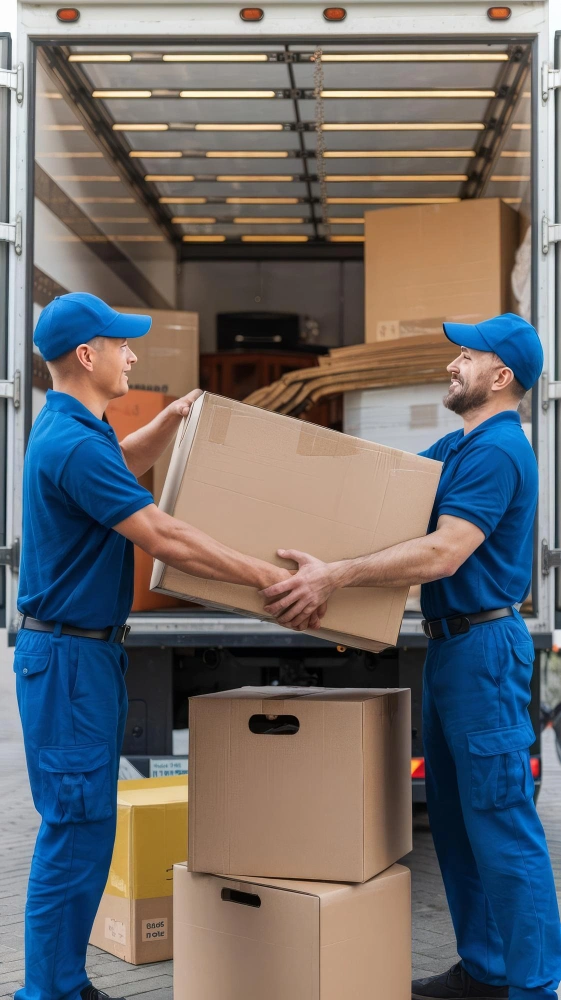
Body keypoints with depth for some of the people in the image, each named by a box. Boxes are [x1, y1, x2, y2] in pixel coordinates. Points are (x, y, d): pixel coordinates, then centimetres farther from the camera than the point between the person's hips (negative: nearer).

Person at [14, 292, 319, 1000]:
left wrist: (170, 421, 18)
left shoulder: (71, 428, 11)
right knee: (75, 827, -4)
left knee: (84, 824, 14)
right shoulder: (74, 444, -21)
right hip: (69, 655, -10)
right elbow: (164, 539, -24)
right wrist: (269, 577, -18)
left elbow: (123, 464, 34)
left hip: (89, 651, 10)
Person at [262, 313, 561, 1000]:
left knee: (500, 825, -4)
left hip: (484, 647, -10)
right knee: (455, 817, 14)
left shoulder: (497, 451, -16)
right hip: (449, 643, 10)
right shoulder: (454, 448, 17)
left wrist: (334, 576, -29)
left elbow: (443, 553, -26)